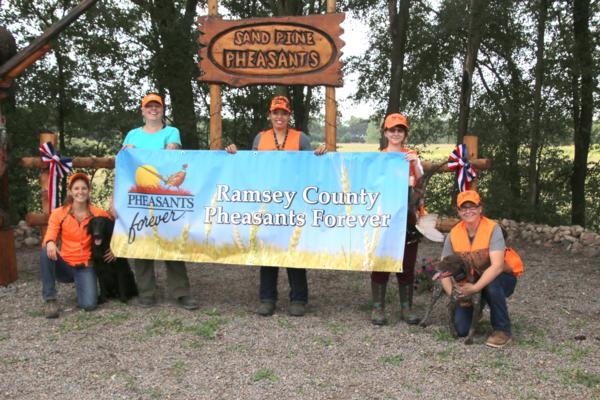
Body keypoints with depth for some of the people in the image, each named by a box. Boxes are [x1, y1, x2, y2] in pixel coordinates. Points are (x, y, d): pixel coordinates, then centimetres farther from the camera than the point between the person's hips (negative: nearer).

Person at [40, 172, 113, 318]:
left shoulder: (98, 213, -3)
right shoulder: (58, 213, -3)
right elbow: (49, 236, -12)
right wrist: (50, 243, -36)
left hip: (85, 266, 0)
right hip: (64, 265, 0)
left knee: (89, 304, -21)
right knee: (46, 252, -33)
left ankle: (80, 284, 17)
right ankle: (50, 299, -19)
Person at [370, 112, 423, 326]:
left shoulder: (412, 156, 9)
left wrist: (415, 164, -15)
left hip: (407, 215, 1)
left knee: (407, 264, 5)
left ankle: (406, 308, 14)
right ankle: (378, 308, 9)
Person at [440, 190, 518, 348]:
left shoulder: (492, 229, -23)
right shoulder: (453, 234, -11)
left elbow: (497, 266, -33)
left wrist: (475, 288, -41)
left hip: (501, 280, -3)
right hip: (471, 284, 4)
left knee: (491, 284, -39)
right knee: (461, 328, -9)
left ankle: (502, 329, -15)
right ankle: (475, 309, 27)